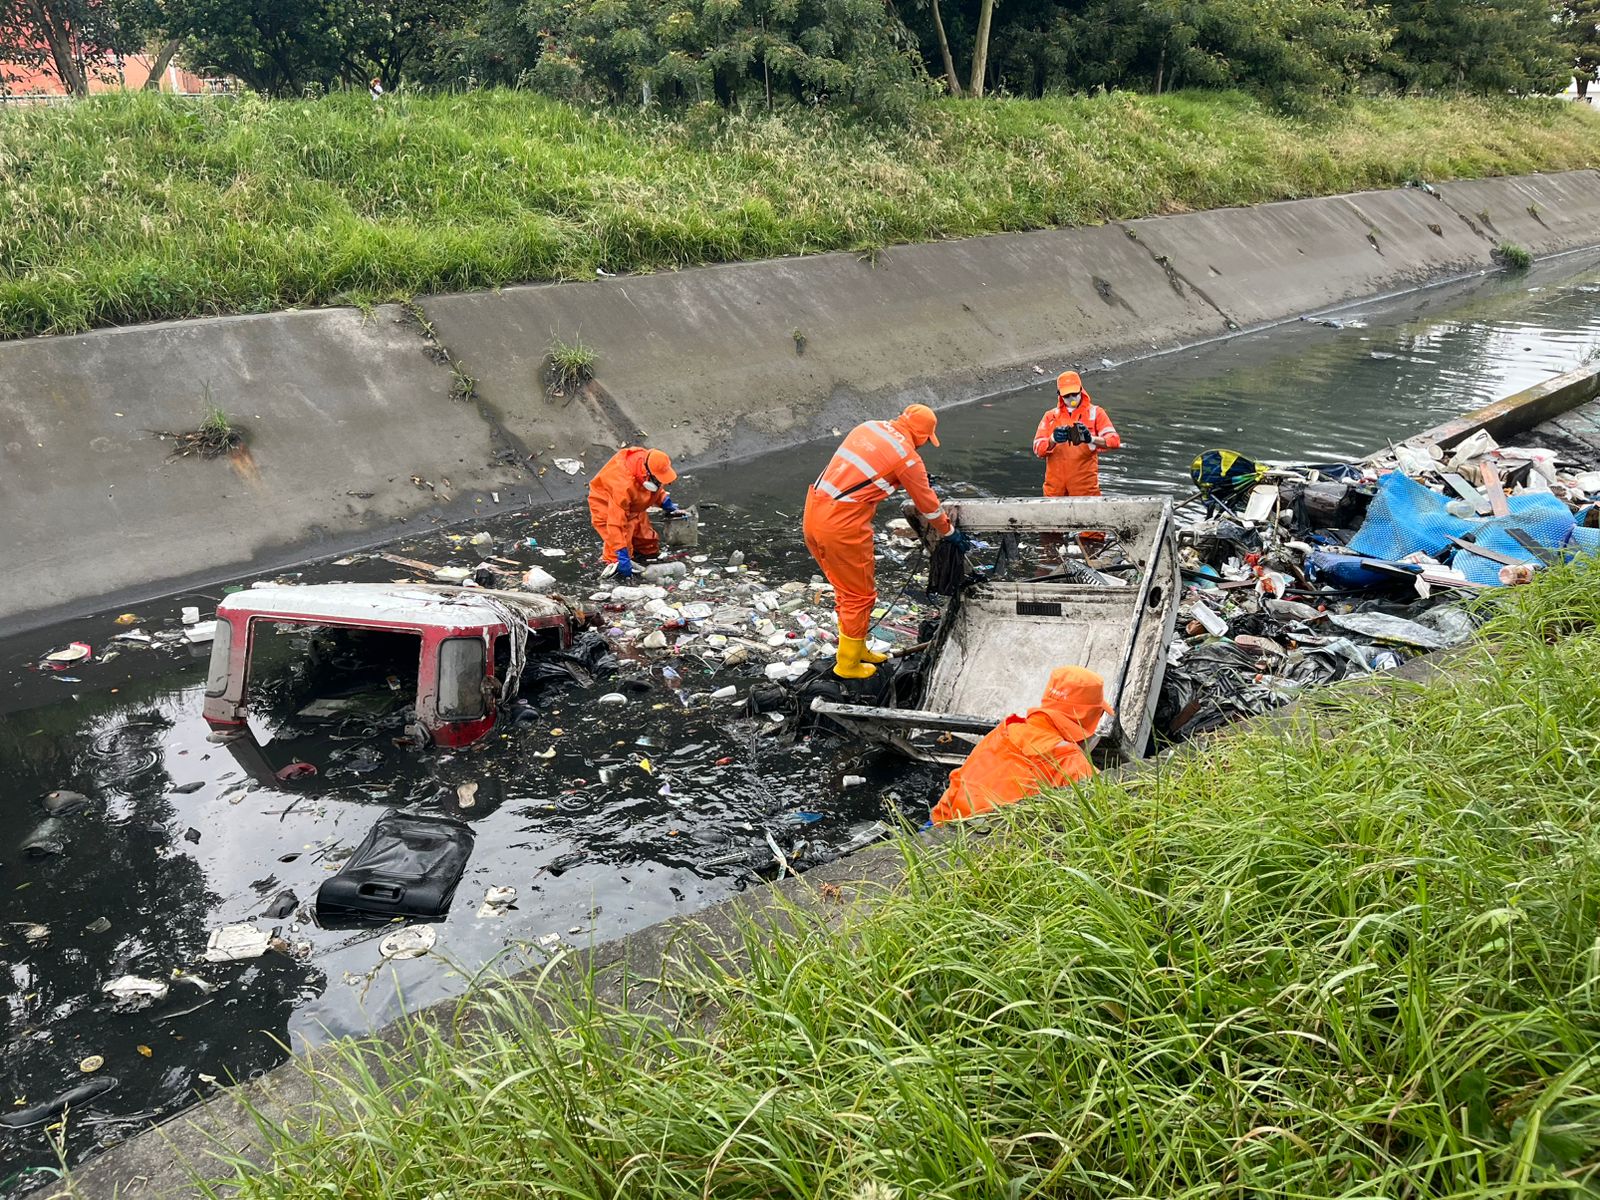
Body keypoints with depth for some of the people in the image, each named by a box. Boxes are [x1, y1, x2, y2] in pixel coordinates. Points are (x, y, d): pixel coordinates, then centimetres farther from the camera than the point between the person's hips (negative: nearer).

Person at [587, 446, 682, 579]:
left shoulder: (652, 466, -22)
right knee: (620, 557, -21)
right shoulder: (624, 486, -43)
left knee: (651, 549, 7)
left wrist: (665, 502, -8)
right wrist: (622, 556, -40)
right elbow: (615, 523, -40)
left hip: (632, 506, 7)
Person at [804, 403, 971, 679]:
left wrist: (918, 479, 30)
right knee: (860, 595, 10)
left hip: (813, 510, 8)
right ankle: (848, 664, 22)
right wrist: (950, 532, 19)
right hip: (843, 525, -8)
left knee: (846, 589, 23)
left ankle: (857, 649, 38)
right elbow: (927, 504, 3)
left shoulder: (868, 427, 12)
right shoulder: (907, 456, -8)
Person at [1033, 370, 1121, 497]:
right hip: (1055, 483, 2)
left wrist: (1091, 439, -24)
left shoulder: (1095, 412, 7)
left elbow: (1114, 440, -5)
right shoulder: (1050, 416, 12)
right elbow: (1038, 448, 2)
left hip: (1084, 482, -2)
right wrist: (1053, 440, -20)